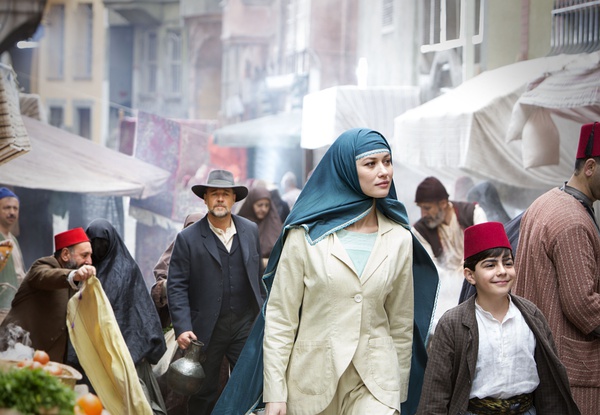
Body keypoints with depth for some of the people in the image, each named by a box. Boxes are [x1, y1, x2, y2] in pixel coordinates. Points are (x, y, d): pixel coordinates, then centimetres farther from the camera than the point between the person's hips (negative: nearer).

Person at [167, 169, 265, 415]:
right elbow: (177, 287, -7)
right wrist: (182, 328, -17)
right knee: (203, 395, 7)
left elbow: (258, 275, 13)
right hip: (206, 328, -2)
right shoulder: (188, 238, -5)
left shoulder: (251, 231, 6)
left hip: (245, 323, 3)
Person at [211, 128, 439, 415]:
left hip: (374, 383, 1)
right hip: (312, 378, -1)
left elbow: (401, 325, 12)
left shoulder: (400, 240, 6)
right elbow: (280, 318, -3)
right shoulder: (306, 236, -3)